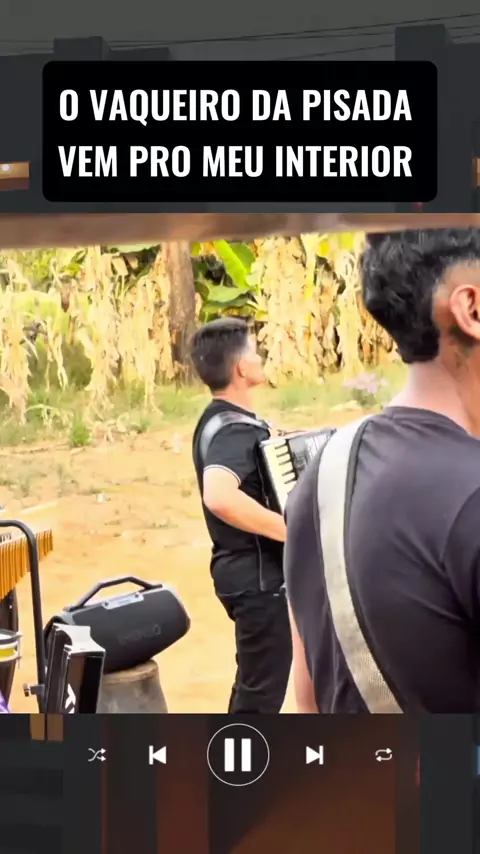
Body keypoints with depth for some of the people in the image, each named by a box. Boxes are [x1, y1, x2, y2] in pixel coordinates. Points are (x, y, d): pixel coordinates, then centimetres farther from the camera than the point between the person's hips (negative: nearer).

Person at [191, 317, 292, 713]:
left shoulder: (222, 419, 8)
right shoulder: (235, 430, -23)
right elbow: (220, 496, -42)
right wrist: (289, 528, -33)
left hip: (249, 570, 10)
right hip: (259, 576, -10)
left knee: (255, 681, 24)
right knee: (263, 690, 2)